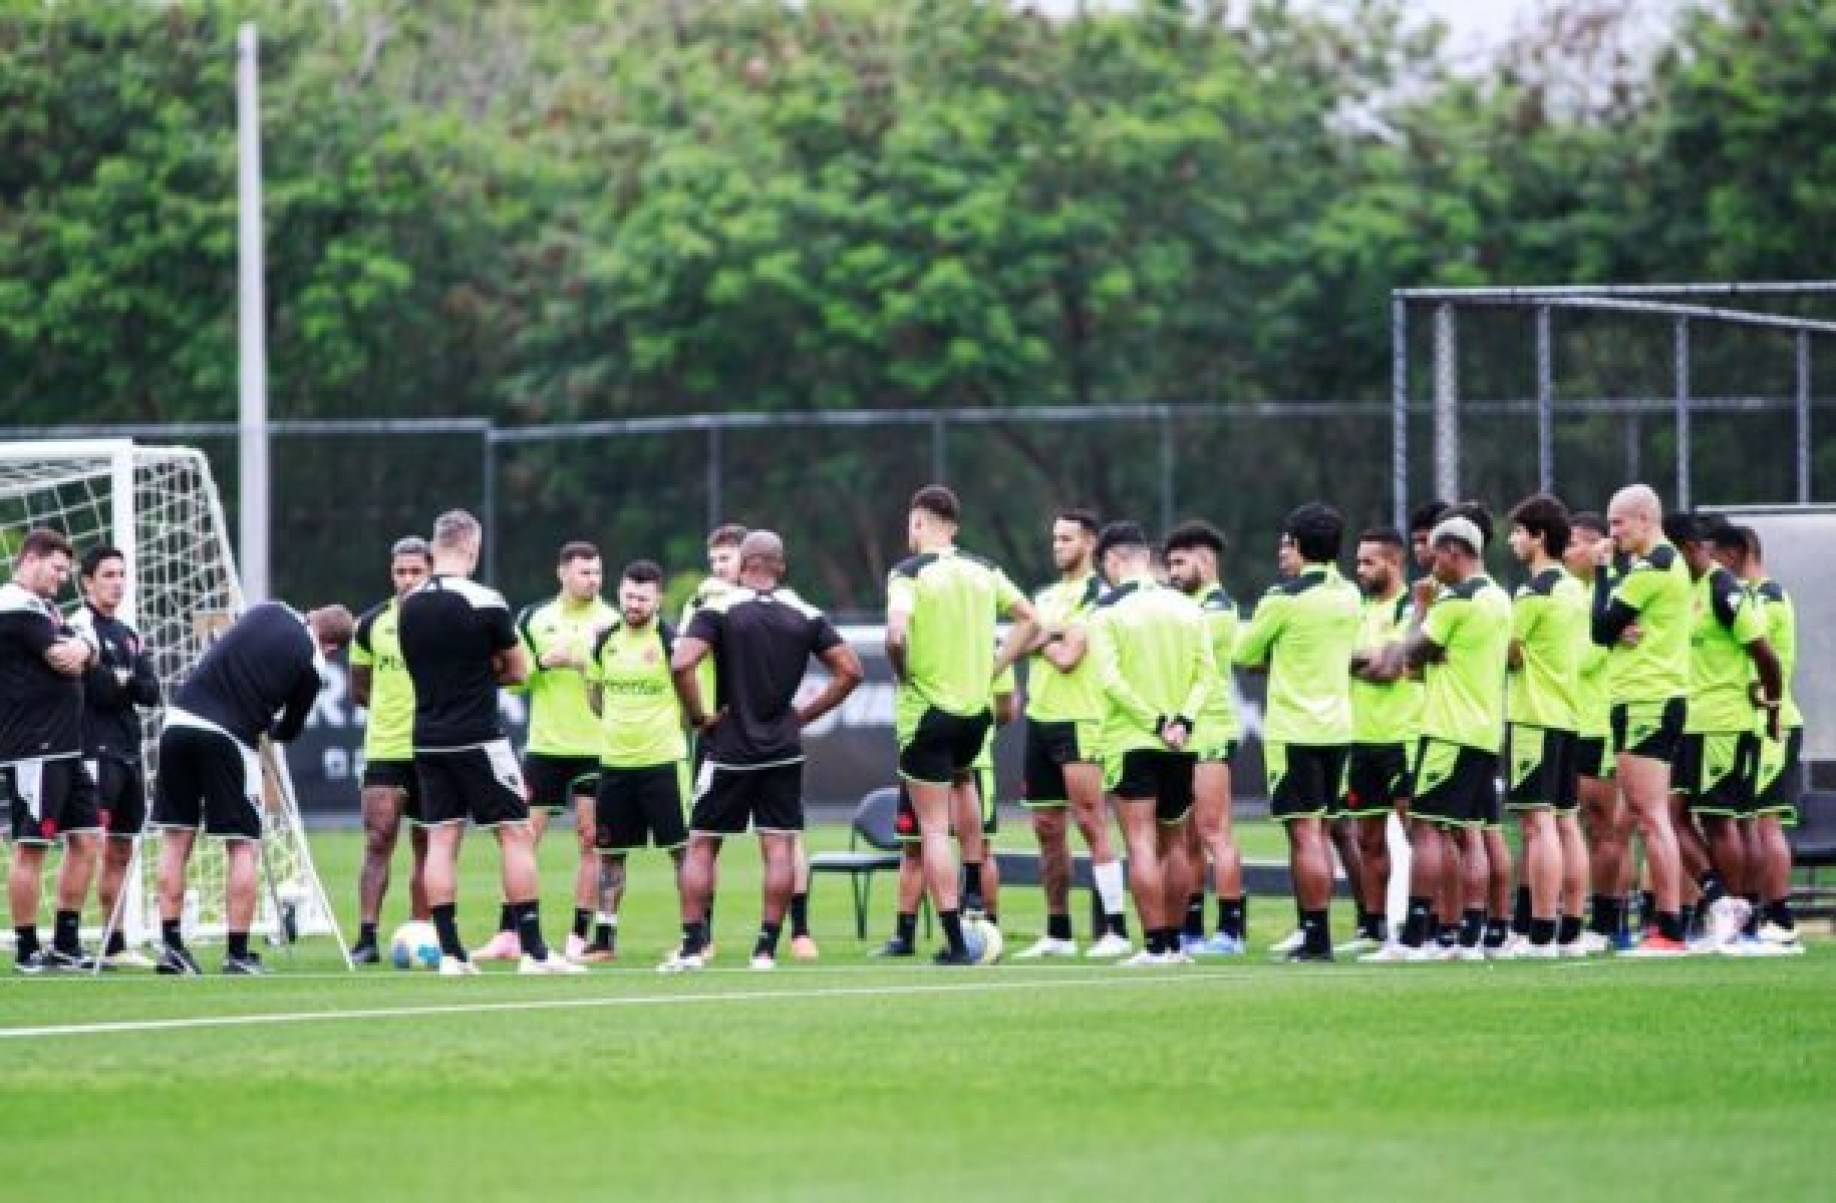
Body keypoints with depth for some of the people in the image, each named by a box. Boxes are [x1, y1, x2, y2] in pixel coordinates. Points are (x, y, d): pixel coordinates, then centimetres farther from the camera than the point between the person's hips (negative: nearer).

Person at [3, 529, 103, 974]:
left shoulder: (44, 607, 21)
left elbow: (80, 658, 14)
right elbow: (63, 660, -18)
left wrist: (80, 648, -8)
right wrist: (73, 649, 4)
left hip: (64, 749, 10)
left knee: (87, 838, 9)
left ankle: (65, 943, 14)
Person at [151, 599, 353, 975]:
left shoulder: (269, 611, 12)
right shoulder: (312, 664, 2)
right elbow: (289, 730, 12)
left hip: (180, 716, 4)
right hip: (229, 738, -4)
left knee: (176, 841, 10)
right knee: (244, 846, 7)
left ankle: (171, 946, 8)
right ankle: (237, 952, 5)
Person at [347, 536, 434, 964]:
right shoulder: (372, 623, 5)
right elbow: (359, 688, 14)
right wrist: (392, 705, 1)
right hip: (384, 748, 0)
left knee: (426, 848, 6)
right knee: (378, 840, -10)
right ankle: (367, 937, -13)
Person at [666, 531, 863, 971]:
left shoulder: (718, 610, -6)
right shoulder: (806, 615, 3)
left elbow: (681, 664, -20)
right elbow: (850, 671, 2)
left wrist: (699, 716, -7)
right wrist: (804, 715, 8)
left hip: (729, 749, -2)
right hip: (784, 750, 2)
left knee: (701, 845, 6)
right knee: (779, 848, 4)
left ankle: (691, 946, 0)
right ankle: (767, 948, 0)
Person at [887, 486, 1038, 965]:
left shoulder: (909, 573, -10)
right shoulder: (983, 570, 7)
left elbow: (896, 633, -26)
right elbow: (1029, 620, 13)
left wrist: (902, 670, -7)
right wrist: (991, 667, 12)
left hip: (926, 710, -5)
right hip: (977, 710, 5)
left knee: (933, 828, -1)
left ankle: (956, 942, -5)